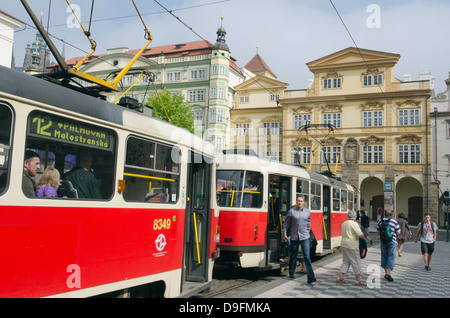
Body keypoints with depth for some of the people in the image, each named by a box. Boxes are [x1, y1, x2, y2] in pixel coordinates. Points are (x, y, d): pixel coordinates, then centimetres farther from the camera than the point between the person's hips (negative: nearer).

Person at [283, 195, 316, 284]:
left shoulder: (307, 212, 5)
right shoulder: (291, 211, -2)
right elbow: (286, 223, 5)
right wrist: (285, 234, 3)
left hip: (304, 237, 1)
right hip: (294, 237, -1)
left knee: (307, 256, -8)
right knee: (293, 256, 11)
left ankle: (310, 277, -9)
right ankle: (292, 273, 29)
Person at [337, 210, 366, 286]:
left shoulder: (344, 223, 13)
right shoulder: (354, 224, -13)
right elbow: (361, 235, -16)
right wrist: (363, 234, 4)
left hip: (344, 244, 8)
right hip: (351, 245, -8)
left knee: (345, 261, 15)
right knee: (356, 262, 1)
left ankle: (340, 277, 11)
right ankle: (358, 280, 5)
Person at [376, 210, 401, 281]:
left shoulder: (380, 221, 2)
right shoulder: (394, 221, -7)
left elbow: (378, 232, 6)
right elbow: (398, 232, -5)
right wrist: (392, 231, 12)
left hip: (383, 241, 4)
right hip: (392, 241, -4)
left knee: (384, 257, 13)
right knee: (391, 257, -1)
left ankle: (386, 272, 20)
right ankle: (388, 273, -11)